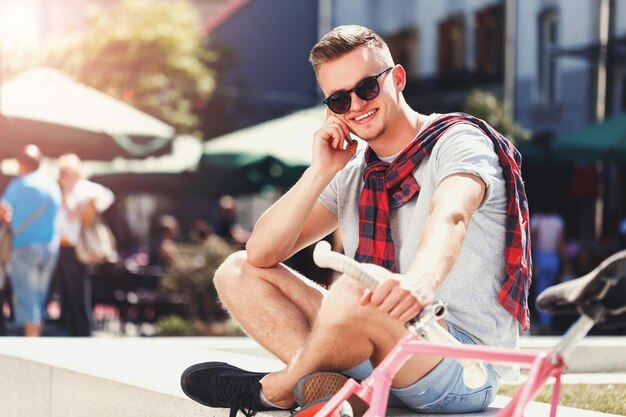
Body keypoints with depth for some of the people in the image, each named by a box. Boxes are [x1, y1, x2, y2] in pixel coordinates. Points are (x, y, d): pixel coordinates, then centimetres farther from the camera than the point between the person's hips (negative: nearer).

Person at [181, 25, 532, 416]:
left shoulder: (459, 142, -7)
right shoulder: (352, 175, 12)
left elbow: (450, 217, -31)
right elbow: (261, 254, 5)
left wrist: (422, 280, -54)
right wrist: (321, 172, -6)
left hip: (467, 367, -7)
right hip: (378, 367, 7)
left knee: (352, 293, -36)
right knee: (238, 271, 4)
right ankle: (328, 384, -21)